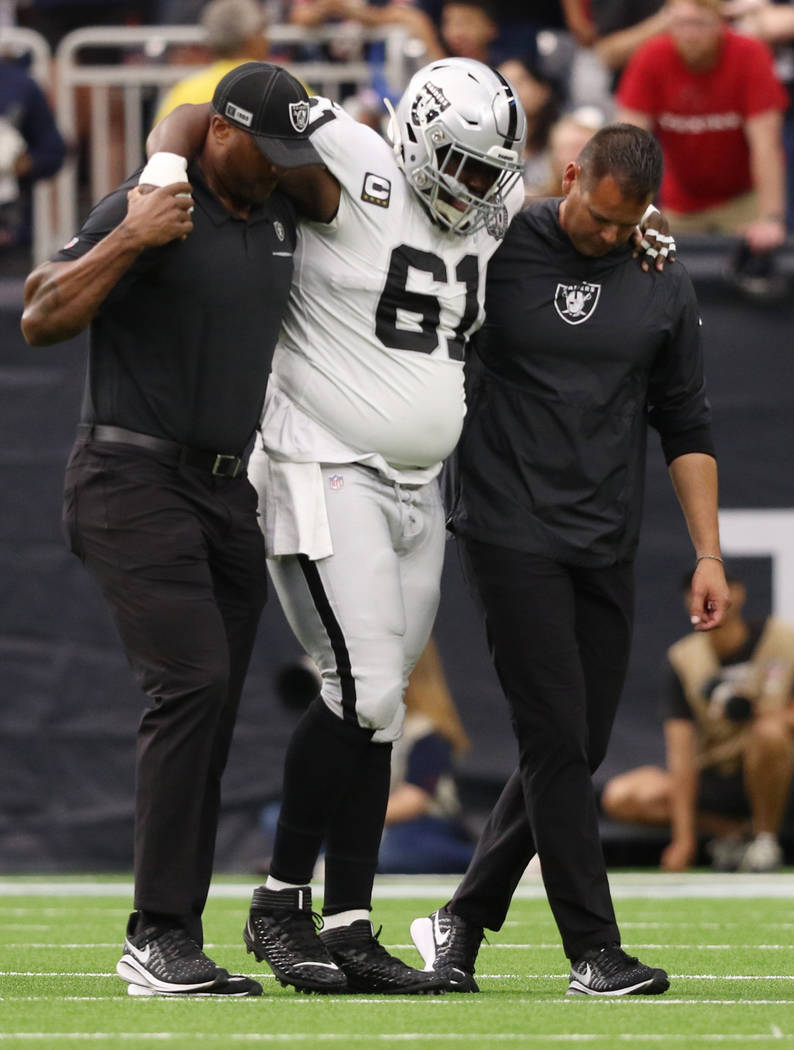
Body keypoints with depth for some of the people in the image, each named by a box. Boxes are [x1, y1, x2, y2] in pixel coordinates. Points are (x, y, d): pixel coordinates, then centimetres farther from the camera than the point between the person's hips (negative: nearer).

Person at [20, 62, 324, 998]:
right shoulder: (149, 209, -10)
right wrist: (130, 241, -26)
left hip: (230, 493, 8)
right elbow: (40, 320, -16)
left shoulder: (278, 220, 13)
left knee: (210, 711, 4)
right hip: (136, 483, -8)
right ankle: (158, 934, -18)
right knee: (192, 683, -19)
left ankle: (171, 946, 6)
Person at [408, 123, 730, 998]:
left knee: (574, 751, 4)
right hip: (513, 538, -4)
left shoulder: (663, 290, 7)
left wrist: (708, 554, 5)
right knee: (557, 740, -10)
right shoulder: (498, 252, -4)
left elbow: (685, 427, 11)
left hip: (606, 553, 5)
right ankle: (593, 949, -7)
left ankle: (461, 923, 18)